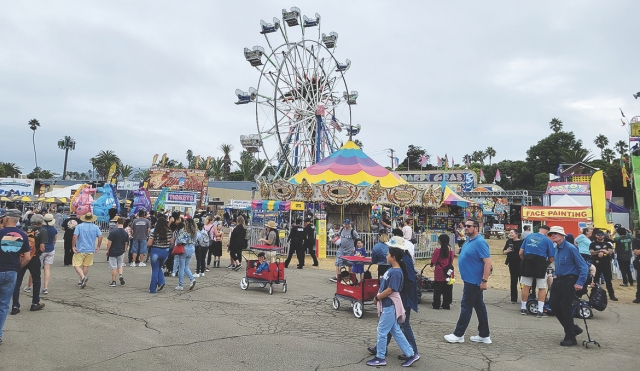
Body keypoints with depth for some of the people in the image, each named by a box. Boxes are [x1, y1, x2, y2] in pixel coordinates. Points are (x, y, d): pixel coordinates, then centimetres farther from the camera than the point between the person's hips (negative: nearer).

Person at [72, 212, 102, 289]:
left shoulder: (79, 226, -5)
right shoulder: (95, 227, 2)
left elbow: (75, 236, -16)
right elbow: (100, 236, -3)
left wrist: (73, 246, -8)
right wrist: (98, 246, 7)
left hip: (80, 249, -3)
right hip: (90, 250, 3)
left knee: (76, 265, 3)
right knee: (86, 266, 13)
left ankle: (83, 277, -19)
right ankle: (82, 281, 19)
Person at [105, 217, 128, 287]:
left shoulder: (113, 232, -14)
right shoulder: (126, 233, -1)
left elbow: (109, 242, -12)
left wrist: (107, 250, 0)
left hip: (112, 252, -3)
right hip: (121, 252, 3)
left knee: (113, 267, 3)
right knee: (120, 265, 21)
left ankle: (113, 282, 8)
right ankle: (120, 275, -2)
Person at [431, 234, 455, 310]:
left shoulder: (438, 249, -12)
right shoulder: (451, 250, -2)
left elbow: (433, 261, -9)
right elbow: (452, 260, 6)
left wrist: (433, 264, 12)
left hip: (439, 273, -3)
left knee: (437, 289, 6)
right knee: (447, 289, 11)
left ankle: (436, 304, 10)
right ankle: (446, 304, 16)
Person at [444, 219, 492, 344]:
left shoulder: (480, 242, -19)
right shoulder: (469, 241, 11)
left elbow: (488, 262, -23)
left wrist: (484, 281, -24)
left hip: (473, 281, -10)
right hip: (470, 280, 10)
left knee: (466, 307, -2)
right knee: (479, 306, 14)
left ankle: (458, 335, 7)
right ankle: (484, 335, 22)